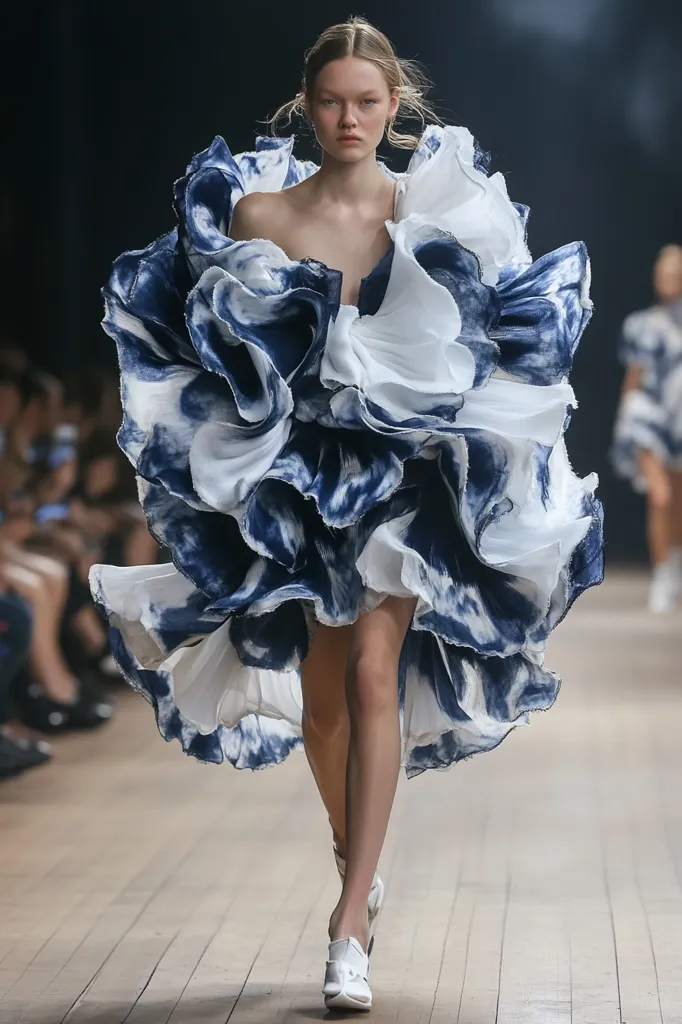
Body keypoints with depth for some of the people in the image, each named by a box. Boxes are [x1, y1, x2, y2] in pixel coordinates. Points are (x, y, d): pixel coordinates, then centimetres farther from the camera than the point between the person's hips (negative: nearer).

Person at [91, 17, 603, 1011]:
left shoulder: (431, 213, -2)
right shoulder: (258, 212, 0)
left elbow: (495, 336, 6)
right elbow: (229, 349, 9)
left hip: (403, 477, -2)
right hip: (299, 478, 2)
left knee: (373, 671, -16)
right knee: (318, 692, 9)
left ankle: (350, 923, -15)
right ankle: (361, 867, 35)